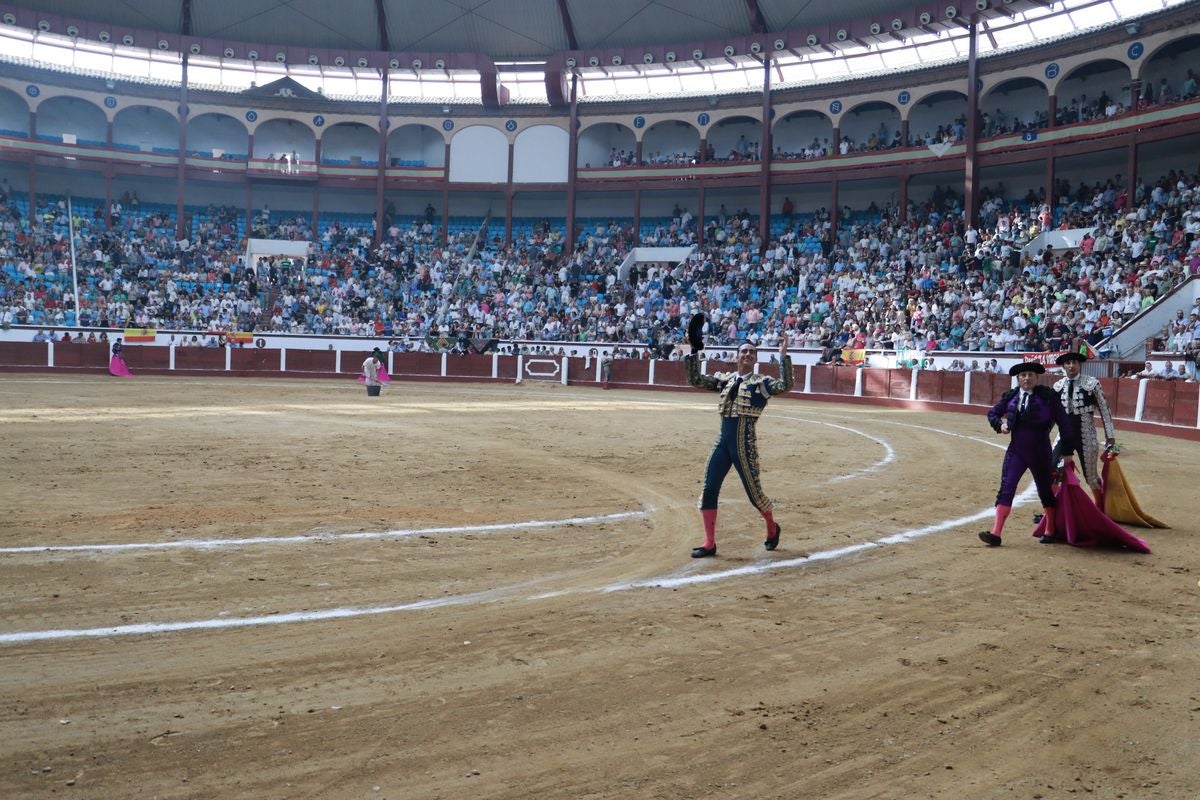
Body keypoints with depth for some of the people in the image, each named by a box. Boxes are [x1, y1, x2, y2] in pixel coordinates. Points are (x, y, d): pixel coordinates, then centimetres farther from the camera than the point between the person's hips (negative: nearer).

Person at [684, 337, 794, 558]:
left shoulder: (761, 382, -1)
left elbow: (786, 385, -18)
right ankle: (709, 544, 9)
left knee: (754, 492, 1)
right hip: (722, 442, 4)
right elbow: (695, 380, 8)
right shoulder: (725, 379, 11)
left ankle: (772, 528, 32)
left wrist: (783, 356, -23)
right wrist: (694, 352, 0)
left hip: (744, 445, -4)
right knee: (709, 490, 0)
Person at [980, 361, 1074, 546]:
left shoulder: (1047, 396, -8)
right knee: (1006, 489, -7)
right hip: (1016, 450, 2)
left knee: (1045, 490, 13)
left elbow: (1063, 423, -4)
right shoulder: (1010, 396, 3)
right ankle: (996, 533, -11)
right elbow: (992, 414, 18)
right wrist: (1000, 425, -4)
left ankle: (1050, 531, 32)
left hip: (1040, 452, -2)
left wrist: (1067, 451, -4)